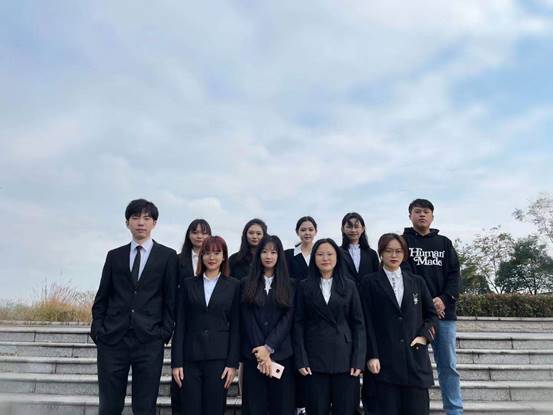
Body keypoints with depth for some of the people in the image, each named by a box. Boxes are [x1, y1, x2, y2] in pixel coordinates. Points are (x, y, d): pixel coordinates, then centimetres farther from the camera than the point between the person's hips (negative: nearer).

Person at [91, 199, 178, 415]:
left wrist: (165, 333, -4)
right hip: (112, 340, 2)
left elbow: (171, 299, 3)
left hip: (149, 342, -2)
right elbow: (102, 297, 11)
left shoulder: (168, 256, 4)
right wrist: (97, 329, 2)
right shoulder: (114, 256, 11)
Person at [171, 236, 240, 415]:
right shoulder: (188, 284, 6)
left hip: (219, 358, -1)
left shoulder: (233, 285, 3)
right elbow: (180, 324, 4)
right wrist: (176, 362, -1)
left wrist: (233, 363, -4)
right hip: (190, 358, 1)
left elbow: (235, 327, 2)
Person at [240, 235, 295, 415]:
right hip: (253, 355, 0)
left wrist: (268, 348, -12)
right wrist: (261, 351, -10)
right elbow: (247, 320, -1)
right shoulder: (246, 284, 6)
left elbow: (288, 319, -3)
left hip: (281, 354, 0)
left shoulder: (289, 285, 6)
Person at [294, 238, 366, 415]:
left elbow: (358, 324, 4)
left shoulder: (349, 285, 6)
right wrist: (301, 360, -7)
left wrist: (358, 360, -5)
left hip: (344, 359, 1)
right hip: (315, 359, 0)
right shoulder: (304, 286, 4)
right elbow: (299, 324, 1)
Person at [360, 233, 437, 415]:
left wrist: (425, 335, 0)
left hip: (415, 358, 3)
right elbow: (367, 322, -2)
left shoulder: (417, 282, 13)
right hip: (384, 360, -3)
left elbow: (432, 314, 18)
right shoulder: (370, 283, 3)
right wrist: (371, 356, -8)